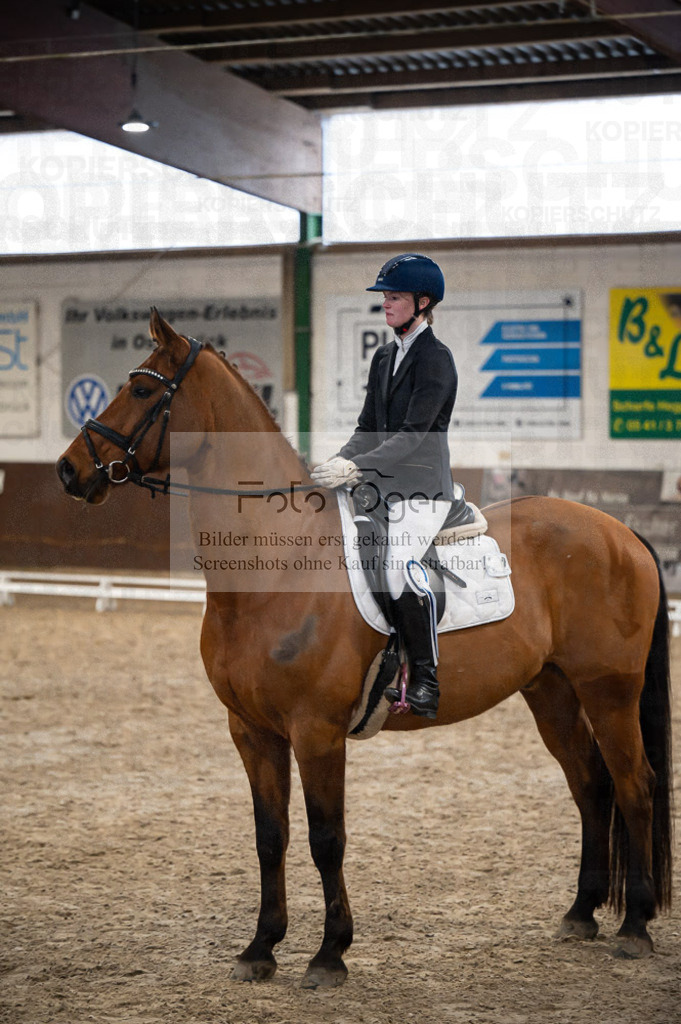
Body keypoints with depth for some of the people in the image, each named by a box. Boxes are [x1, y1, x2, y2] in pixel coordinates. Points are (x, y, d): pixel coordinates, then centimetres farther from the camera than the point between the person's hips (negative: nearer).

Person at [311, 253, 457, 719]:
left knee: (401, 566, -28)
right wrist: (338, 463, -2)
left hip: (423, 488, -9)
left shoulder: (437, 359, -8)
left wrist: (357, 467, -26)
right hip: (383, 486, 9)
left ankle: (425, 681, -18)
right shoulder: (384, 357, 17)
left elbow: (412, 435, -18)